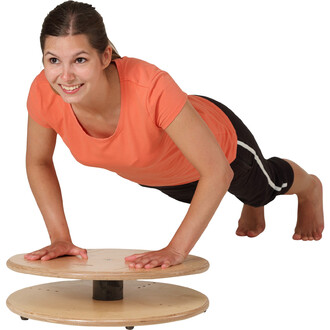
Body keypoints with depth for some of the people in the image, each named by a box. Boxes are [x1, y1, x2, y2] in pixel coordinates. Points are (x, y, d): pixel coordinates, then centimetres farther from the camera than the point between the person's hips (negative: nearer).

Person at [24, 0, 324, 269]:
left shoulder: (150, 87, -49)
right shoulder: (44, 94, -37)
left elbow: (217, 172, -43)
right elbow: (38, 162, -15)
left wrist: (176, 250, -47)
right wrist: (60, 238, -21)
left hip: (216, 137, -4)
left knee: (264, 186, 32)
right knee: (189, 192, 39)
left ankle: (309, 189, 69)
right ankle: (252, 203, 74)